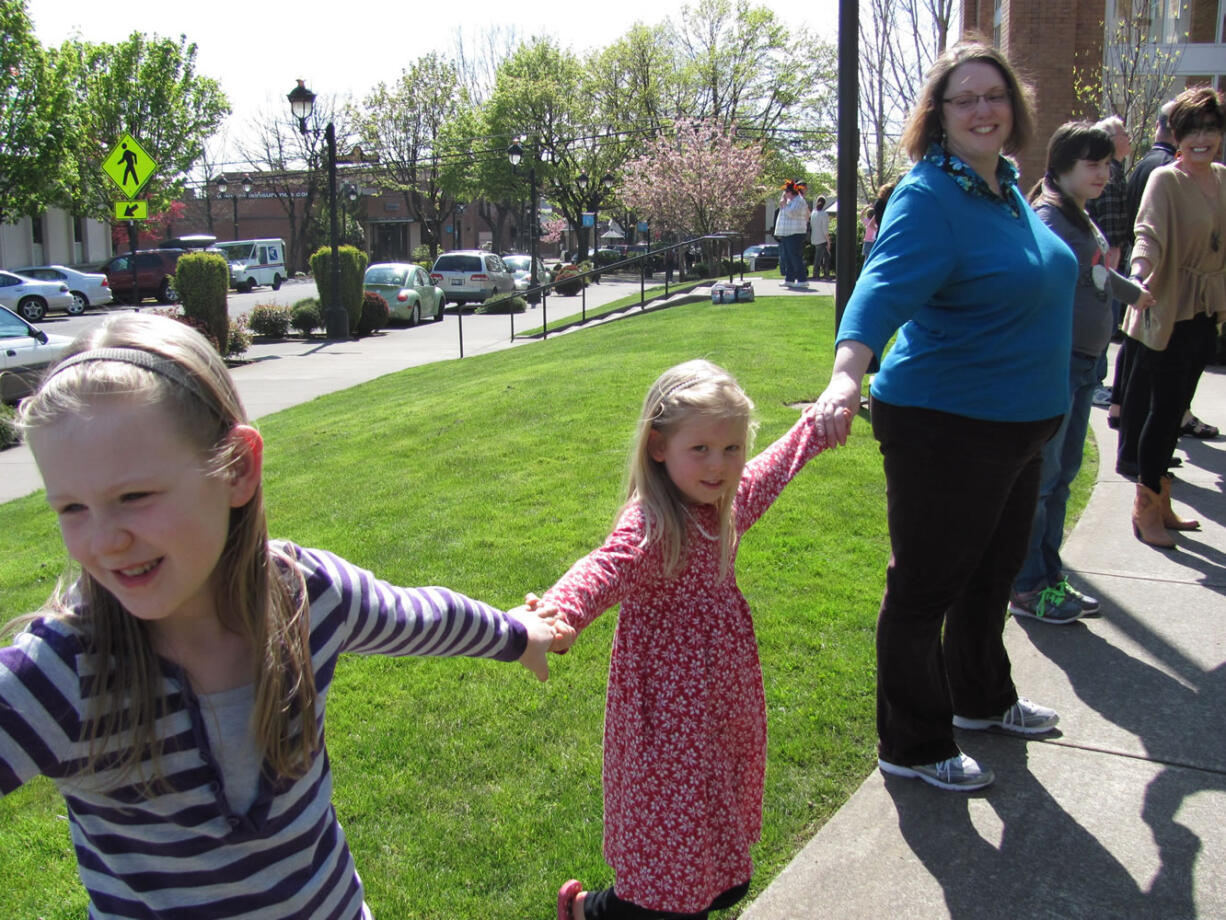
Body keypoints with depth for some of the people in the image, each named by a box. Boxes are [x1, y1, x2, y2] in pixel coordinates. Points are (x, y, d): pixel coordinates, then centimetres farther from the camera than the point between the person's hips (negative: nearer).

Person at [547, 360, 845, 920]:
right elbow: (605, 569, -44)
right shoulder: (650, 525, -25)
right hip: (670, 716, -8)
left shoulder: (725, 504, 2)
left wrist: (817, 424, 37)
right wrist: (558, 614, -65)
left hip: (722, 701, 8)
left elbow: (772, 469, 23)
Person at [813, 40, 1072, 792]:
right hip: (945, 429, -9)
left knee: (993, 574, 24)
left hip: (1017, 427, 9)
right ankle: (912, 747, 21)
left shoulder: (1008, 187, 9)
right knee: (926, 587, 4)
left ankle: (982, 699, 47)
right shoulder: (928, 197, -19)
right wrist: (847, 376, -51)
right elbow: (885, 286, -35)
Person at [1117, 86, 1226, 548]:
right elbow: (1149, 231, -29)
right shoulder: (1165, 180, -12)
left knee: (1174, 409, 13)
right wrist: (1141, 270, -48)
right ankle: (1145, 507, 9)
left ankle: (1161, 503, 23)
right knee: (1164, 408, -4)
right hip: (1168, 313, -7)